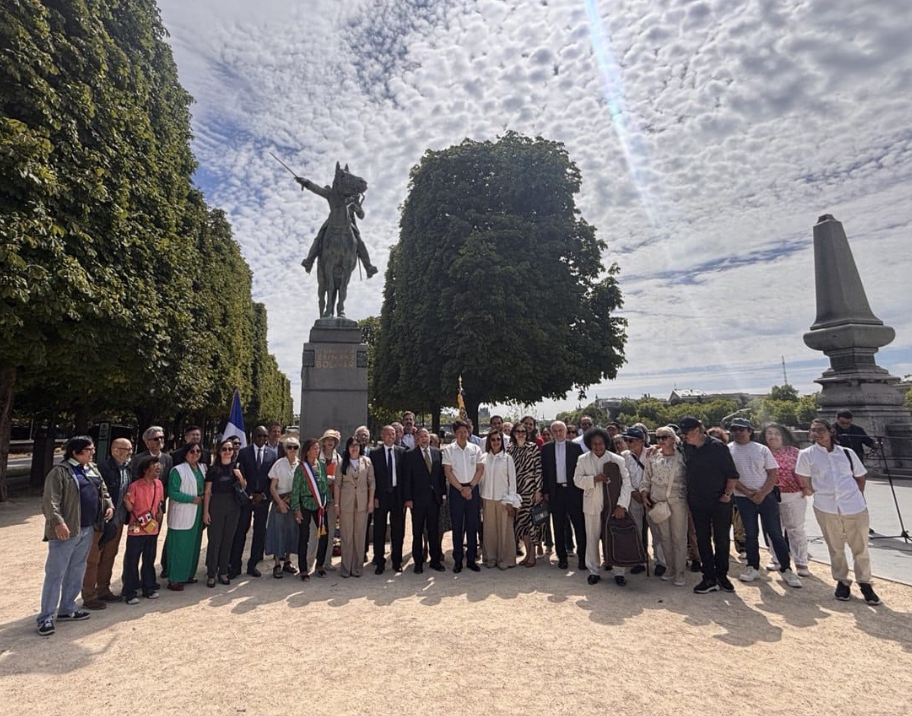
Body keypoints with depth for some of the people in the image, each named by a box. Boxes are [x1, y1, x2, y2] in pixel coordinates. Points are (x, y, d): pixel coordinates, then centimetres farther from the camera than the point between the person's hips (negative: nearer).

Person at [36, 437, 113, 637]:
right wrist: (57, 522, -28)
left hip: (87, 530, 8)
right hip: (66, 531, -8)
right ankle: (46, 617, 11)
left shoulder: (92, 470, 12)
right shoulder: (60, 471, -12)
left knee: (76, 572, 17)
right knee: (55, 574, 1)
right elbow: (50, 500, -19)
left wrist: (109, 505, 6)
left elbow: (103, 490, 21)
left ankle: (67, 609, 29)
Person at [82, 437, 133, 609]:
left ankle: (103, 590, 32)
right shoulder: (103, 468, -19)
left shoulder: (128, 468, 5)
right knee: (92, 560, 6)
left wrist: (124, 517, 10)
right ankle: (89, 597, 16)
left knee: (109, 557, 19)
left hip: (118, 522, 8)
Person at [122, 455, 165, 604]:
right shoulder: (135, 486, -14)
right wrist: (127, 501, -29)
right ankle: (130, 592, 16)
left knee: (149, 560, 15)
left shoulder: (159, 484, 3)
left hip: (153, 529, 5)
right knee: (131, 561, 4)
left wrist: (159, 520, 9)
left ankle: (149, 588, 26)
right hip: (136, 530, -5)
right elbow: (129, 508, -9)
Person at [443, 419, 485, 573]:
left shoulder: (475, 449, 4)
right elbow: (448, 472, -5)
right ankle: (458, 560, 14)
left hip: (473, 488, 2)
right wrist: (461, 489, -9)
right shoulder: (448, 450, -2)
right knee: (457, 526, 4)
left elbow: (480, 469, 2)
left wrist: (470, 487, -8)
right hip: (456, 489, -2)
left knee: (472, 525, 7)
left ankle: (471, 559, 18)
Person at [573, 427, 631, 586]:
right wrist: (594, 479, -21)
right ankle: (593, 571, 24)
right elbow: (577, 479, -4)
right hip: (592, 506, 1)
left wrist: (621, 505, -22)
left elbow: (626, 483, -12)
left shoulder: (617, 460, -8)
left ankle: (618, 572, 24)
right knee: (592, 539, 10)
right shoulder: (583, 459, -2)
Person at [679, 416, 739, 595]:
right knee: (702, 540, 8)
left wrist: (727, 494, -11)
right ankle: (709, 579, 18)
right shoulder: (686, 447, 0)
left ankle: (722, 576, 27)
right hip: (696, 502, 4)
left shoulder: (718, 447, -13)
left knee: (722, 539, 9)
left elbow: (732, 474, -8)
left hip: (720, 501, -4)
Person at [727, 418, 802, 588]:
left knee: (775, 533, 3)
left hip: (766, 496, 0)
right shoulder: (728, 450, -3)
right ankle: (753, 567, 22)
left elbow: (773, 474, -1)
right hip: (743, 499, 0)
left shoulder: (762, 449, 1)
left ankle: (786, 569, 15)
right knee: (750, 534, 9)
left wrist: (762, 493, -12)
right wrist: (748, 493, -13)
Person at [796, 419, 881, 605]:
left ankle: (864, 583, 26)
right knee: (835, 548, 9)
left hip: (854, 507, 1)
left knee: (860, 548, 9)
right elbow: (804, 480, 5)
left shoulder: (847, 453, 5)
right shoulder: (807, 455, -2)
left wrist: (856, 497, 11)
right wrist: (820, 494, 4)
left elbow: (860, 476, 16)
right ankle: (842, 582, 25)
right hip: (826, 508, -1)